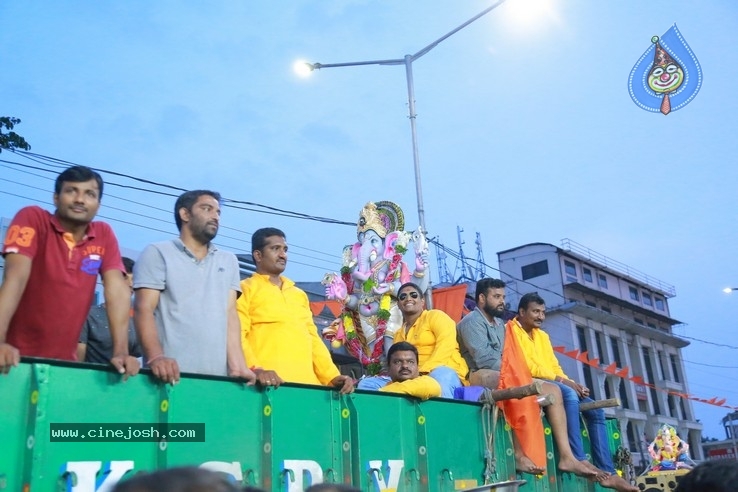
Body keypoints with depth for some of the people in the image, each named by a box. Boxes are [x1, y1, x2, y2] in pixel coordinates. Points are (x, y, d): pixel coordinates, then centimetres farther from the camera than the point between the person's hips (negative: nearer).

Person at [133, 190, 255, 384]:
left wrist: (237, 367, -6)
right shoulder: (157, 253, 6)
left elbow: (230, 314, 9)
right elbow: (143, 309, -4)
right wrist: (155, 357, -21)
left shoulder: (229, 261, 19)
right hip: (172, 374, -3)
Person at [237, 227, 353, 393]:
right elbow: (237, 335, -6)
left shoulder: (300, 295, 25)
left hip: (308, 383, 5)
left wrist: (333, 376, 7)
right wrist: (255, 370, -22)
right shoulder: (245, 289, 7)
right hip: (271, 383, -5)